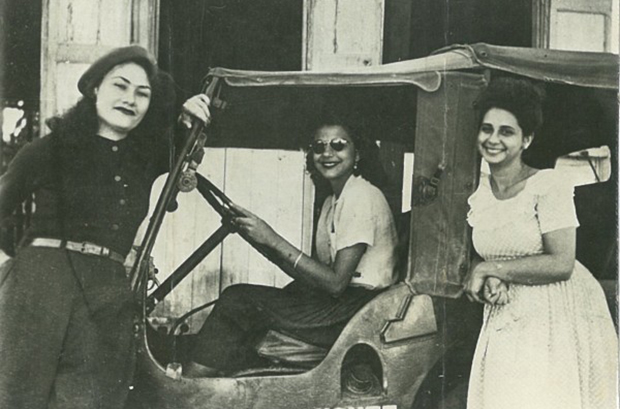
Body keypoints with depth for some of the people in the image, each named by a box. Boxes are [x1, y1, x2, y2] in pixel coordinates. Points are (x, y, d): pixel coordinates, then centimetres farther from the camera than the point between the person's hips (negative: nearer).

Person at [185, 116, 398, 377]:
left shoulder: (362, 196, -12)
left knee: (237, 301, -15)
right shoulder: (332, 201, 18)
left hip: (360, 305, -9)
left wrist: (273, 240, -18)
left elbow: (336, 282, -18)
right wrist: (260, 237, 1)